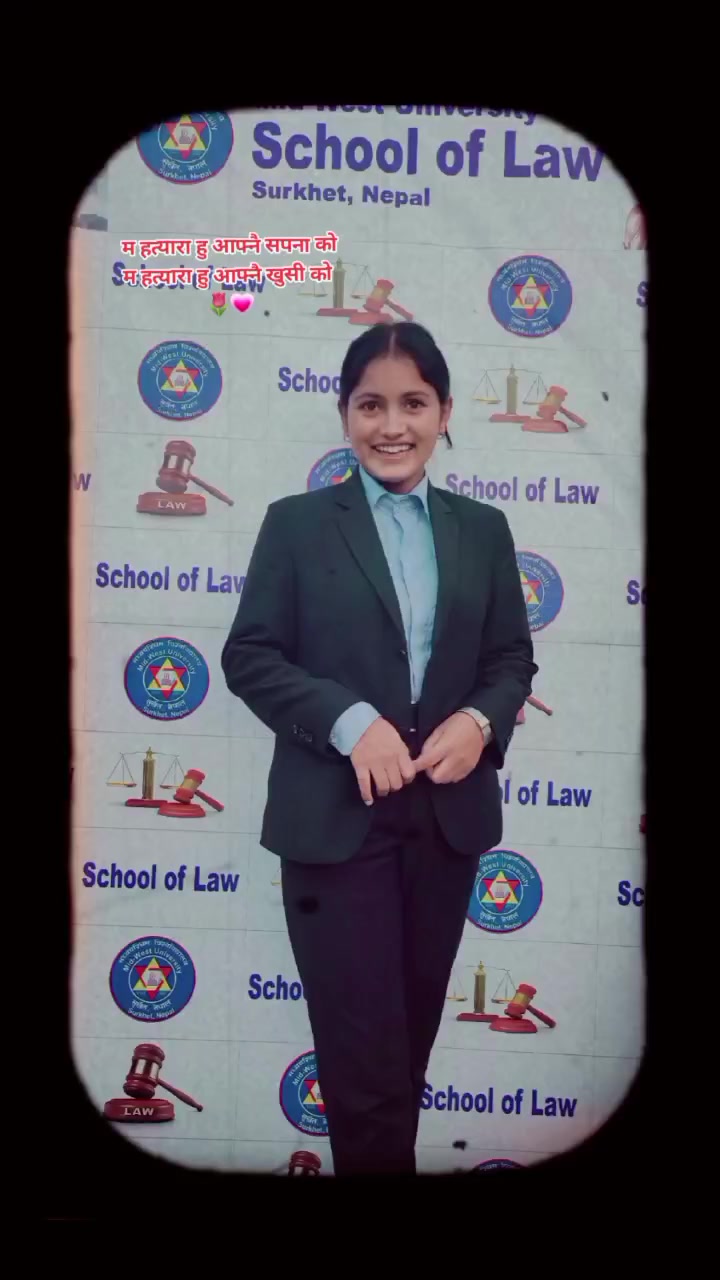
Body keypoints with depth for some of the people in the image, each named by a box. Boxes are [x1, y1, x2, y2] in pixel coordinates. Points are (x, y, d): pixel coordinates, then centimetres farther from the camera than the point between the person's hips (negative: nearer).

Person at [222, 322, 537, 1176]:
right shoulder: (296, 523, -1)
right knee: (364, 1052, -1)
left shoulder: (483, 531, 8)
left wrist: (480, 720, -12)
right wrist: (350, 722, -19)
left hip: (447, 815, 4)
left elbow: (513, 658, 10)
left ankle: (375, 1152, 38)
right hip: (336, 817, -4)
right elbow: (249, 656, -5)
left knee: (411, 1035, 17)